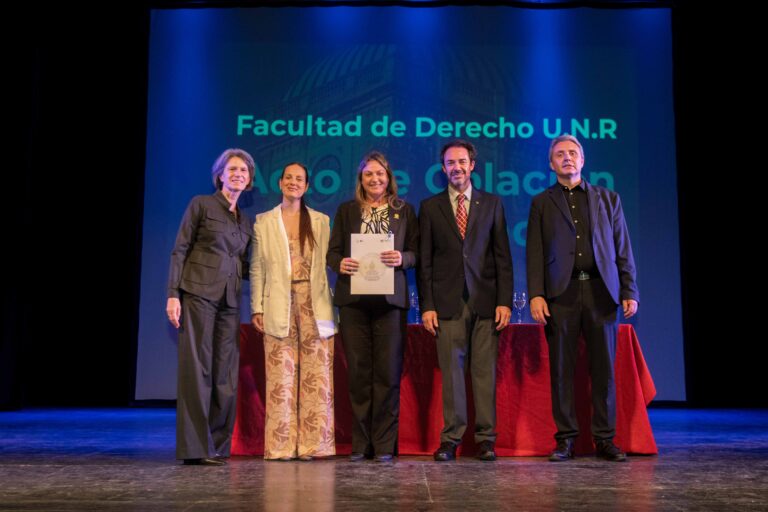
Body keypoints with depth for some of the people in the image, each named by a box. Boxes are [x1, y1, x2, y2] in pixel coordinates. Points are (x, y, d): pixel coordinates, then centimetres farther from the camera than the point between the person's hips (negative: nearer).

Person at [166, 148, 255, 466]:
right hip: (198, 293, -6)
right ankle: (194, 447, -2)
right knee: (197, 368, -6)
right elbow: (180, 250, -2)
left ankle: (217, 444, 11)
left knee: (226, 372, 3)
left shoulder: (245, 221, 19)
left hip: (229, 299, 6)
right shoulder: (201, 204, 3)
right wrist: (173, 294, -11)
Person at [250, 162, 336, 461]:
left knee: (316, 375, -2)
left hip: (314, 304, 1)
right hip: (280, 306, -1)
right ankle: (281, 445, 4)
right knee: (281, 374, -2)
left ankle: (312, 443, 5)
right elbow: (256, 268, 8)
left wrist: (330, 304, 0)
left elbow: (327, 264, 8)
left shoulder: (321, 221, 14)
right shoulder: (264, 222, 12)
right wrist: (257, 308, 1)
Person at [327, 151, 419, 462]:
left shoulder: (404, 211, 11)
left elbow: (416, 252, 8)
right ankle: (360, 444, 11)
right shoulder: (346, 210, 14)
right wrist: (339, 263, -11)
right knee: (358, 372, 2)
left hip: (390, 299, -1)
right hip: (353, 300, 1)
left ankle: (384, 445, 5)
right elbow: (333, 251, 10)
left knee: (388, 372, -3)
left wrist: (402, 258, -13)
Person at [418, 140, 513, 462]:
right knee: (451, 370, 0)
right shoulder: (430, 207, 10)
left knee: (485, 370, 1)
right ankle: (451, 438, 7)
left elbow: (503, 256, 8)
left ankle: (485, 438, 8)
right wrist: (426, 305, -2)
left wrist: (504, 300, -2)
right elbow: (425, 261, 6)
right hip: (448, 301, 0)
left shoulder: (492, 204, 11)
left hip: (485, 300, 1)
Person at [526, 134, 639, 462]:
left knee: (603, 368, 1)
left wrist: (629, 291, 2)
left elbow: (622, 248, 12)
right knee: (561, 369, 0)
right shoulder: (542, 203, 13)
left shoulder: (608, 199, 16)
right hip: (561, 293, -1)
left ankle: (605, 439, 10)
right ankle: (566, 439, 8)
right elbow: (535, 252, 5)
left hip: (600, 291, 1)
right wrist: (536, 295, -6)